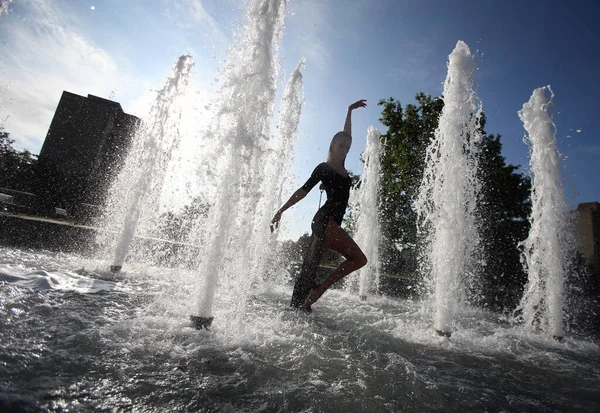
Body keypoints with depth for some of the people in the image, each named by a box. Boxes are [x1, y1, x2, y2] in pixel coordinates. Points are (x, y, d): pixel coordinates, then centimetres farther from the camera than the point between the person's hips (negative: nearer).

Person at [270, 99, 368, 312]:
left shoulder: (341, 166, 19)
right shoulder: (323, 167, 1)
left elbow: (346, 135, 31)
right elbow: (304, 190, -3)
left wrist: (350, 110, 41)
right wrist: (281, 210, -6)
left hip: (330, 223, 7)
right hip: (326, 221, -7)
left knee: (309, 267, 6)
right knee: (359, 259, -10)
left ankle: (297, 305, 11)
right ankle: (320, 288, -9)